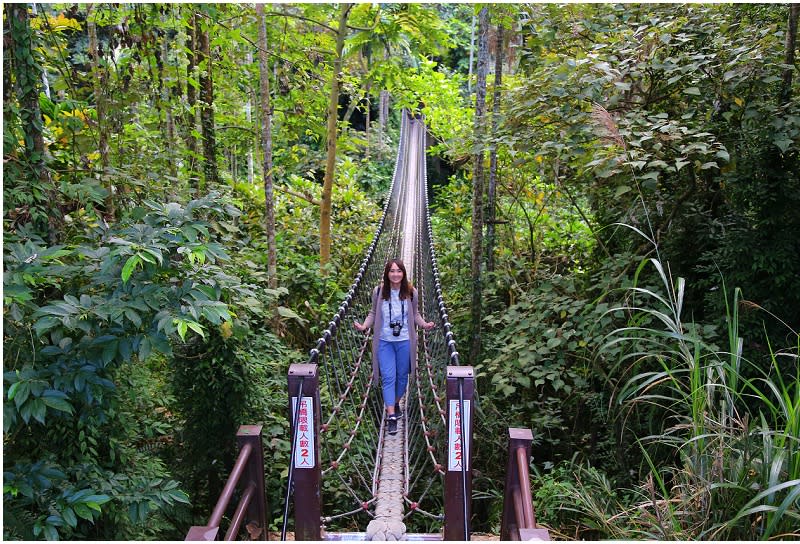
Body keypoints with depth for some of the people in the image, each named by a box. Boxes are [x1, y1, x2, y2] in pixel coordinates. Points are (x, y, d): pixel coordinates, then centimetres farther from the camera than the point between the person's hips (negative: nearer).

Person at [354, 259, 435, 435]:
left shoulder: (411, 292, -3)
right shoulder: (379, 291, -5)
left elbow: (415, 314, 7)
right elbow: (373, 313, 4)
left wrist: (424, 324, -11)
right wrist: (364, 326, -11)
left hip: (405, 341, 1)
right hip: (384, 341, -1)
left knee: (402, 375, 14)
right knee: (388, 377, -5)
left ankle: (396, 402, 39)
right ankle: (391, 416, -4)